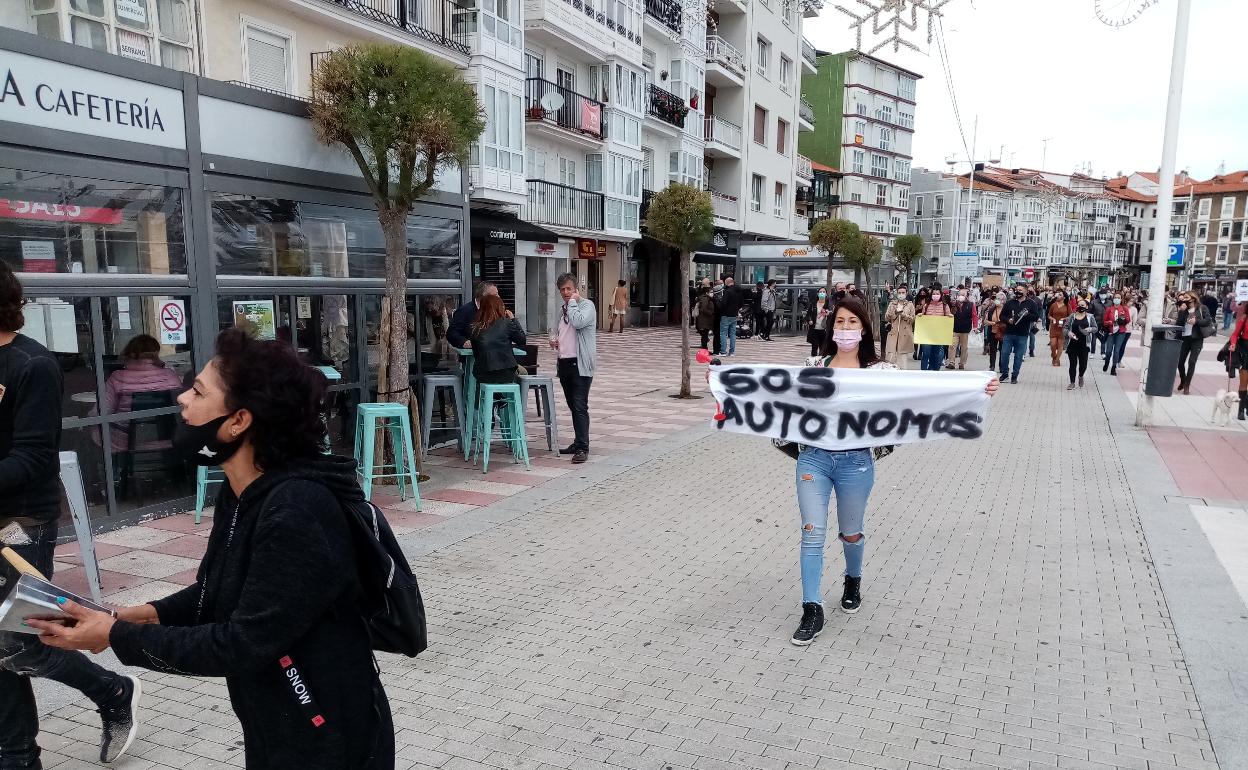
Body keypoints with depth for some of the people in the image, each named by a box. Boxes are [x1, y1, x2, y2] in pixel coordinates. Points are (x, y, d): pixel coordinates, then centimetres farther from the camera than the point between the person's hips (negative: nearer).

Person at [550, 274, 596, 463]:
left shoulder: (586, 305, -6)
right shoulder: (562, 309, 18)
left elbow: (578, 322, -26)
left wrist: (573, 302, -13)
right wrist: (553, 339, 9)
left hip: (580, 364, -8)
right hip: (564, 362, 8)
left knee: (579, 406, -12)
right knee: (573, 405, 14)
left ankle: (583, 448, -12)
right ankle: (579, 442, 24)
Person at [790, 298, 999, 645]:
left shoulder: (877, 370, -2)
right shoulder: (814, 365, 3)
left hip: (854, 462, -1)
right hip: (813, 458, 1)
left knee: (851, 533, 16)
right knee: (812, 534, -2)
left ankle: (853, 581, 47)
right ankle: (812, 611, 7)